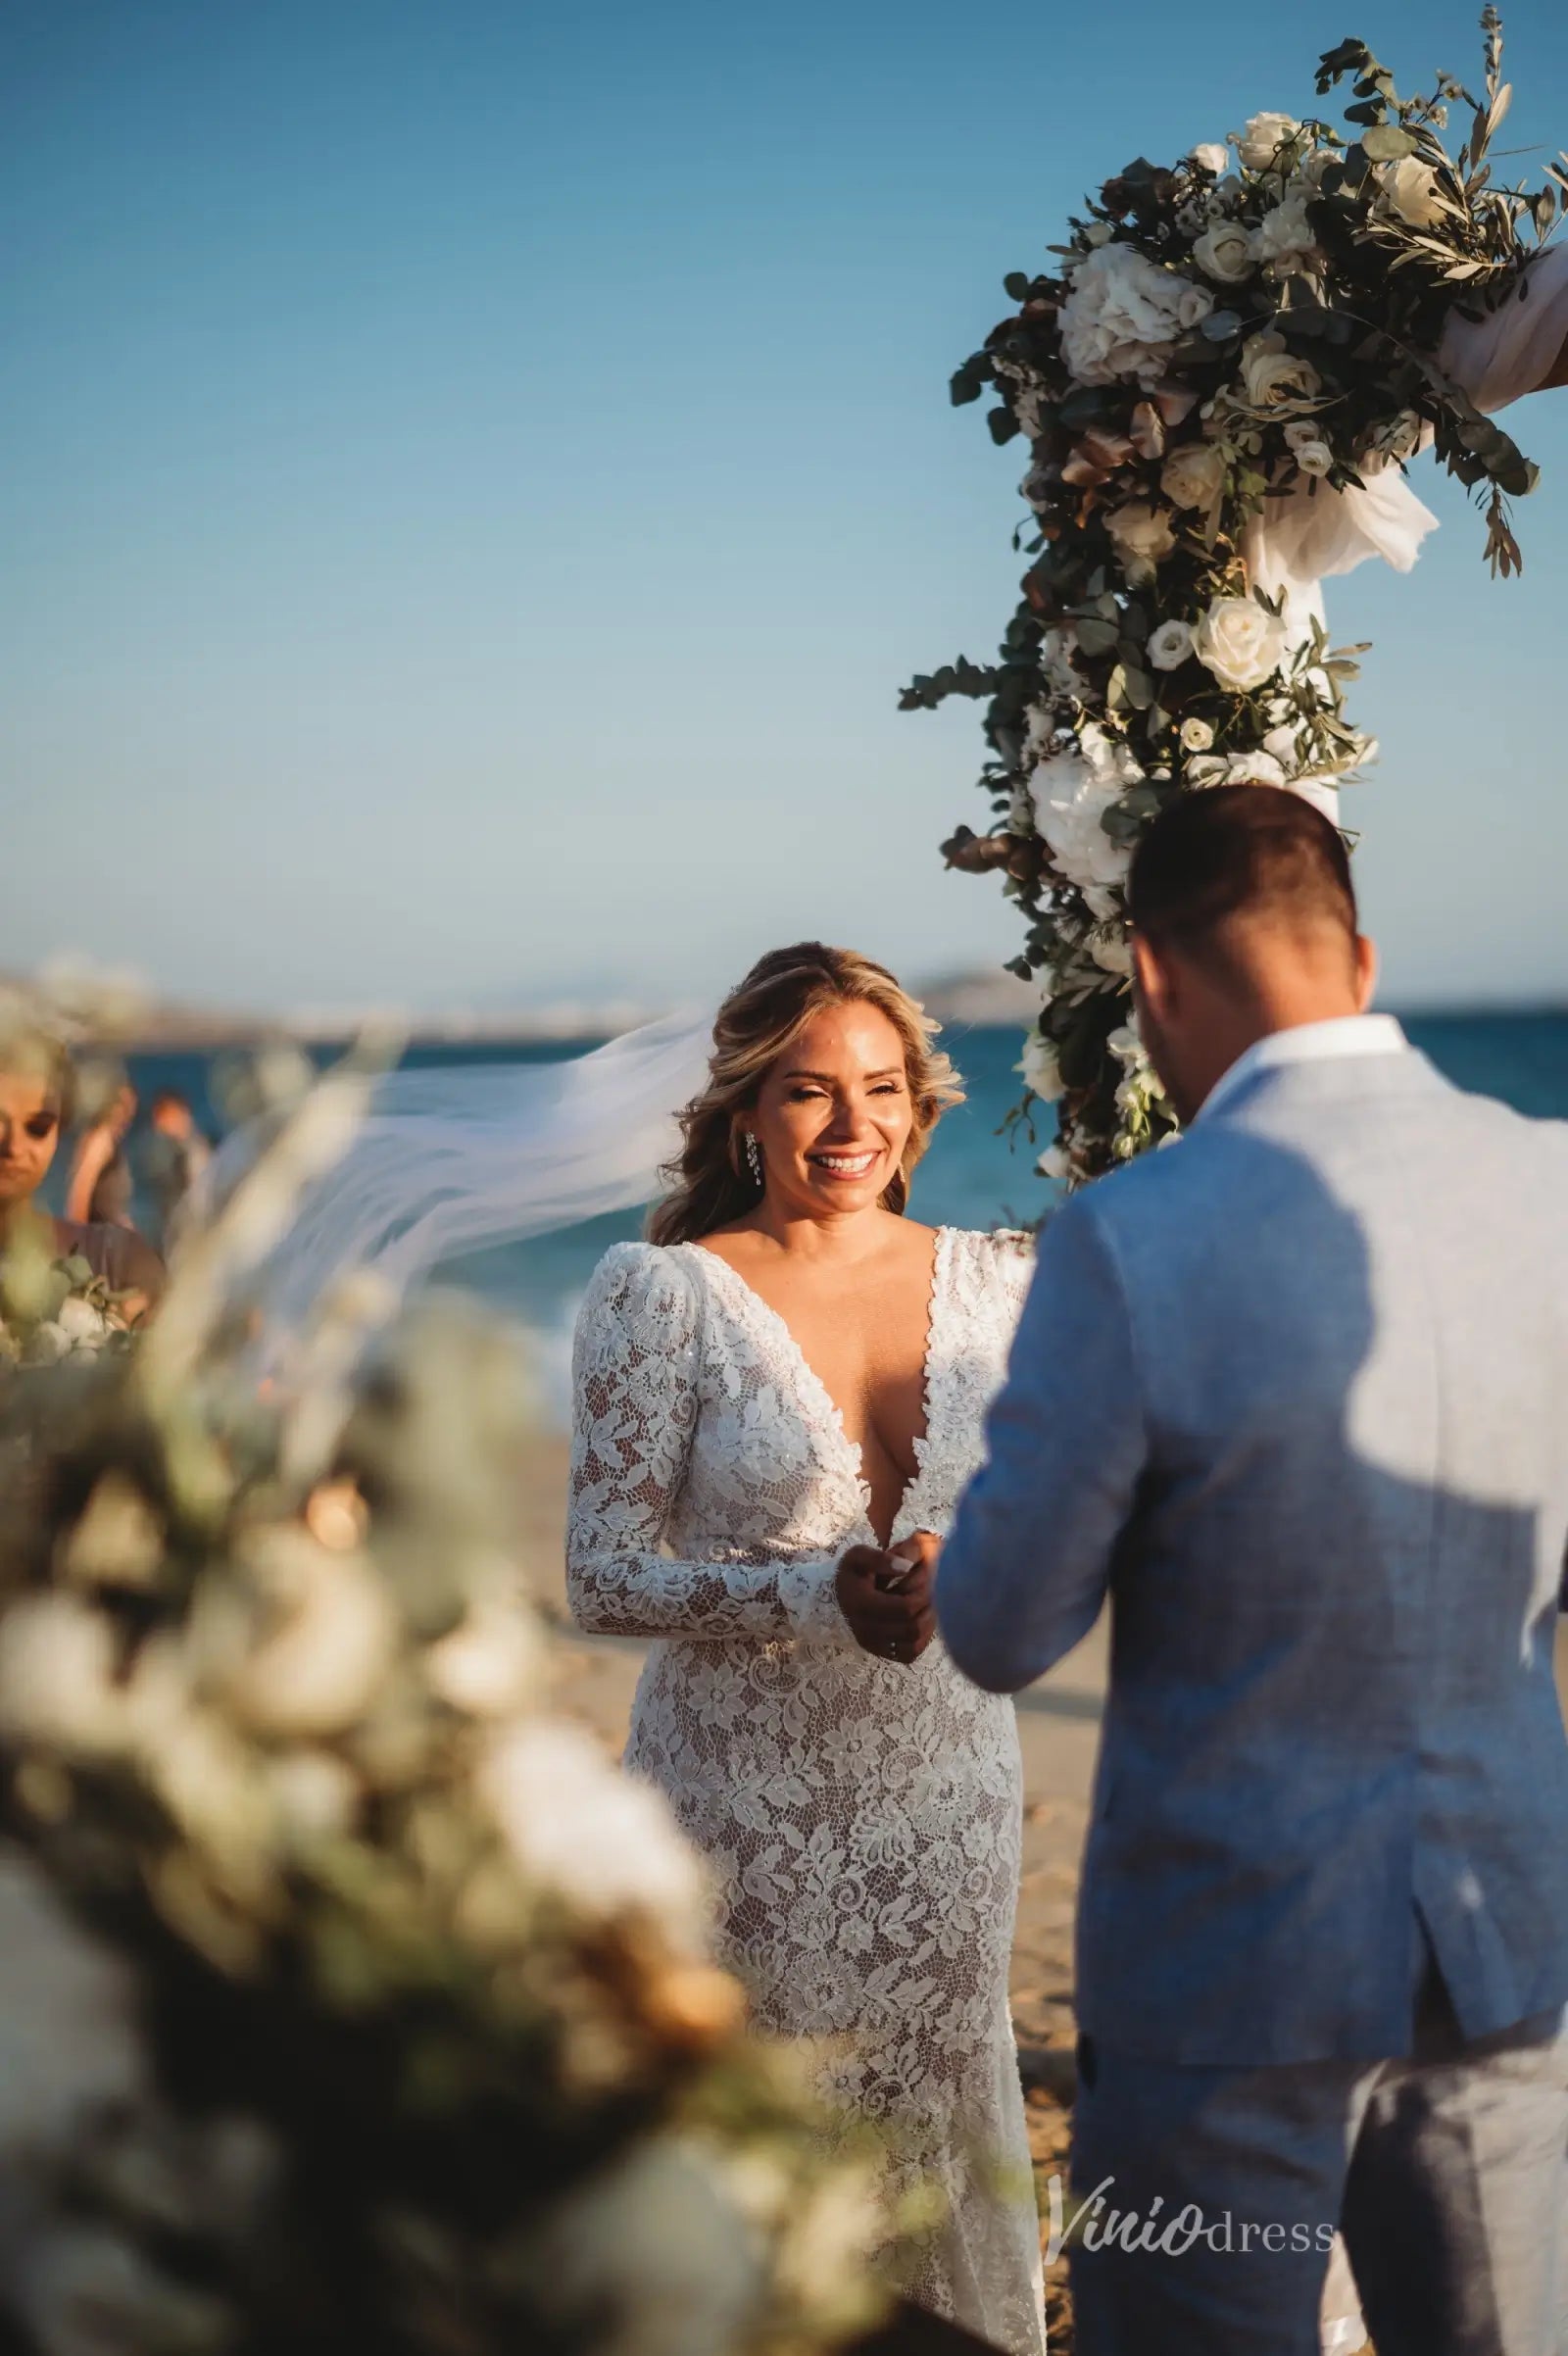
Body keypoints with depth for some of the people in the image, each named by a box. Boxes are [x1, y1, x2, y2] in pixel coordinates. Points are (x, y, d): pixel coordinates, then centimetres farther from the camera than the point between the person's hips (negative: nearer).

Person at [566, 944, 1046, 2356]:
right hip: (748, 1801, -3)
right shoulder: (661, 1295, -7)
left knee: (939, 2116, 15)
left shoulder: (994, 1284, 2)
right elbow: (603, 1578, -9)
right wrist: (818, 1594, -22)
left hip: (947, 1788, 3)